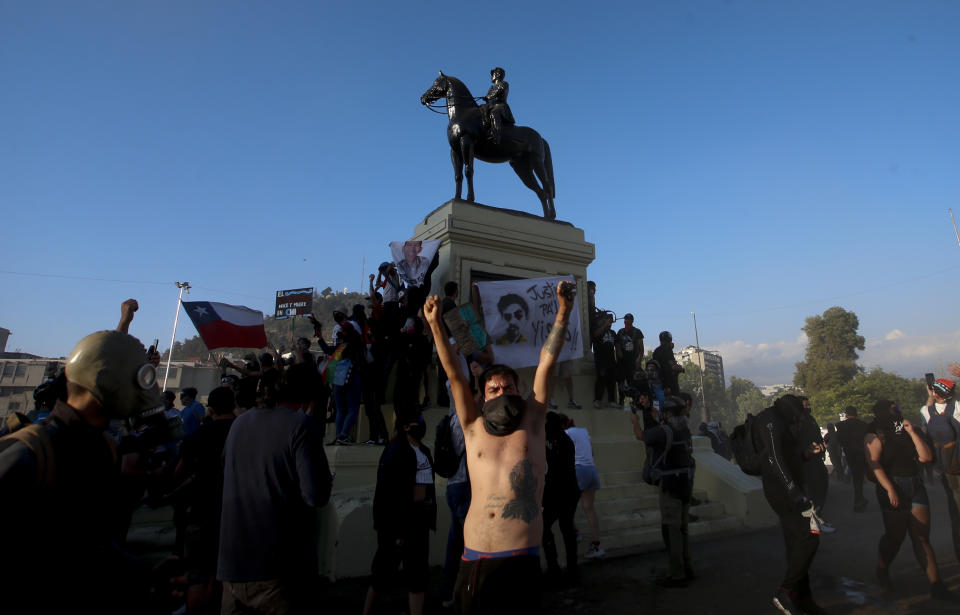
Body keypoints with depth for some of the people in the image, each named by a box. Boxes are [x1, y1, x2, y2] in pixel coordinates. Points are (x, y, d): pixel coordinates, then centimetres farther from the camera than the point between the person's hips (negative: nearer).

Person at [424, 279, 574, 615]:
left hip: (521, 561, -1)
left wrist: (563, 311, 0)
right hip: (473, 559, 2)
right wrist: (436, 325, 2)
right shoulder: (474, 428, 11)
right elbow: (455, 375, 6)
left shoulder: (531, 423, 9)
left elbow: (546, 364, 3)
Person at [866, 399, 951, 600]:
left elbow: (926, 457, 1)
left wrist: (912, 432, -6)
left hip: (916, 486, 4)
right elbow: (874, 464, -14)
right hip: (893, 488, -4)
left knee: (922, 537, 3)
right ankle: (882, 570, 25)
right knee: (895, 535, 3)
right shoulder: (875, 436, -5)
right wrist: (890, 489, -21)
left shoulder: (909, 431, 12)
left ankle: (935, 583, 6)